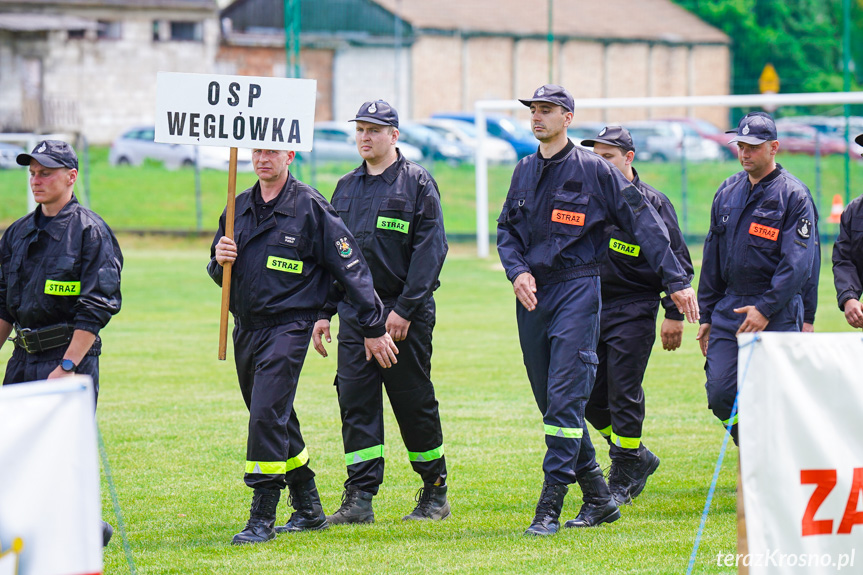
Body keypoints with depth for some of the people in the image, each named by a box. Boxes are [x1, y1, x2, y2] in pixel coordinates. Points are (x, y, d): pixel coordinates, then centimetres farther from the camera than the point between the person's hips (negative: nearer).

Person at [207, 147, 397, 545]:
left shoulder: (310, 207, -7)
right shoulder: (239, 207, 11)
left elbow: (352, 268, -4)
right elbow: (219, 273, 19)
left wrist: (374, 328, -4)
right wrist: (219, 261, -7)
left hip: (288, 326, -7)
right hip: (245, 329, 7)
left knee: (267, 415, -17)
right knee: (277, 422, 14)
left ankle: (262, 519, -15)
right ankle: (308, 510, 26)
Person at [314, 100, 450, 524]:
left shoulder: (417, 183, -3)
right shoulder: (346, 188, 15)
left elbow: (429, 250, -10)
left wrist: (405, 309, -17)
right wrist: (322, 312, 9)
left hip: (405, 314, -5)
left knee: (414, 401, 1)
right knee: (355, 399, -2)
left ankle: (435, 493, 15)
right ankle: (359, 499, -2)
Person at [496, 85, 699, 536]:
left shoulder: (592, 169, -4)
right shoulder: (525, 172, 14)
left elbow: (643, 223, -4)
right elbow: (507, 230, 18)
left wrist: (676, 281, -8)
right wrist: (517, 271, -3)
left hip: (576, 288, -7)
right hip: (533, 293, 7)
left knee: (565, 396, -13)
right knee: (550, 401, 8)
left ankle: (549, 507, -16)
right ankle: (598, 500, 17)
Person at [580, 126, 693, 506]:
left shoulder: (652, 203, -4)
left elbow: (677, 262, -3)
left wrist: (674, 314, -8)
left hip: (633, 311, -5)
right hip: (592, 307, 5)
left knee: (624, 396, -6)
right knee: (591, 397, 5)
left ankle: (622, 481, 4)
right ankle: (638, 459, 24)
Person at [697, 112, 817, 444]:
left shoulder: (793, 195, -5)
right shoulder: (727, 192, 14)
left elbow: (797, 263, -12)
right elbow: (712, 257, 20)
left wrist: (765, 309, -19)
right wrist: (707, 316, 16)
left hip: (777, 313, -6)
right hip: (728, 310, 6)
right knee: (720, 397, -3)